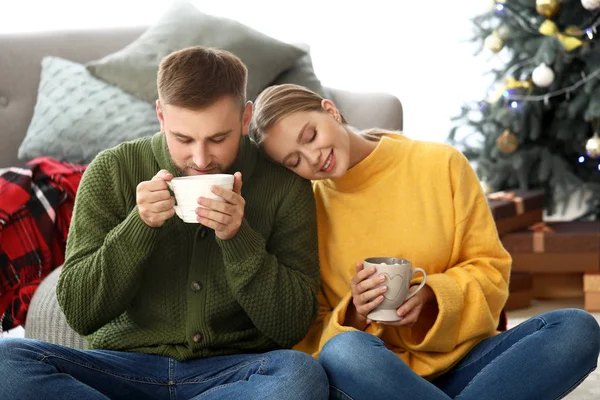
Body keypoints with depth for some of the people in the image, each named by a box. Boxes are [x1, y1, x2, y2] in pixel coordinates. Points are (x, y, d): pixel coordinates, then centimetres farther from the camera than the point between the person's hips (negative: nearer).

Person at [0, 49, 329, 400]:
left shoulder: (284, 186, -1)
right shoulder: (111, 172, 0)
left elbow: (292, 326, -5)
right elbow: (80, 313, -3)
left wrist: (238, 238, -19)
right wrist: (139, 226, -17)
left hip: (230, 371, 0)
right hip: (127, 367, 0)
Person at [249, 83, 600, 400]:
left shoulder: (441, 164, 3)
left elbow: (490, 269, 7)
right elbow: (309, 338, 4)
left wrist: (430, 295, -12)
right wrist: (355, 315, -17)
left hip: (461, 360, 2)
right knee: (345, 351, -38)